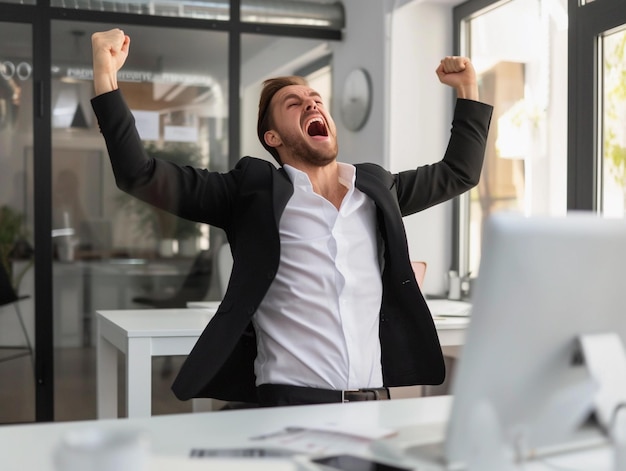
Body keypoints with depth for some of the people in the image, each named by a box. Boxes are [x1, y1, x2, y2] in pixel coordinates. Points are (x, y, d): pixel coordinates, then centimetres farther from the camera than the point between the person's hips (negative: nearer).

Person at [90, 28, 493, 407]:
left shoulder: (377, 187, 14)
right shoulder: (255, 188, 2)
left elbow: (459, 173, 29)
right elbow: (142, 177, -3)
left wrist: (468, 88, 26)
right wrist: (106, 76, -11)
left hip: (375, 400, 4)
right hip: (290, 400, -3)